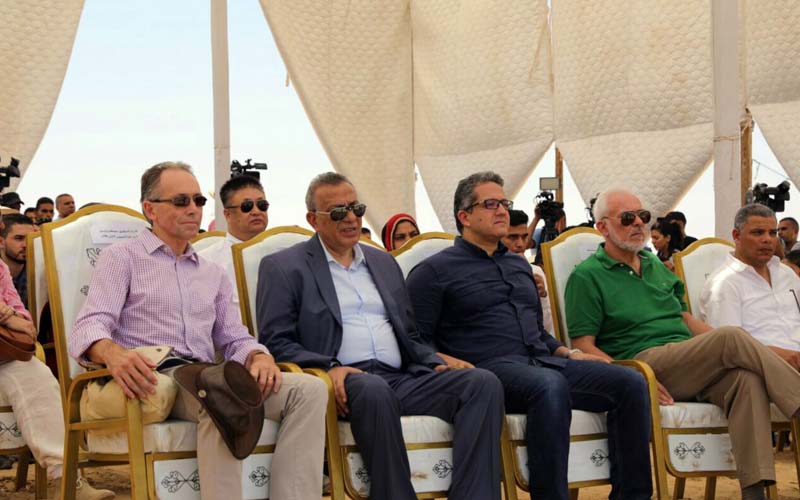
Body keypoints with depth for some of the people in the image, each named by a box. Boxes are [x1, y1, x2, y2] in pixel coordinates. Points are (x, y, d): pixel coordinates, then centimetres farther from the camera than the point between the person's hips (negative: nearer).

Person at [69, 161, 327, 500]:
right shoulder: (121, 257, 10)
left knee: (309, 389, -19)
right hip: (152, 380, -6)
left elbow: (235, 340, 22)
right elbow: (89, 328, -4)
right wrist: (113, 353, -30)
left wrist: (259, 357, -4)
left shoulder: (213, 274, 27)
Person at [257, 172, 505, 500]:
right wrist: (330, 368, -18)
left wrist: (438, 363, 4)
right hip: (345, 383, -5)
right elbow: (274, 341, -1)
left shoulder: (383, 262, 25)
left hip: (401, 379, 5)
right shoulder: (283, 267, 8)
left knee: (483, 383, -20)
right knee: (373, 389, -40)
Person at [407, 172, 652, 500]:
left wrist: (569, 353, 16)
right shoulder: (434, 271, 7)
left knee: (631, 382, -16)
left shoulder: (519, 265, 28)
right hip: (489, 368, -7)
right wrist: (446, 361, -17)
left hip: (543, 362, 7)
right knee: (551, 384, -40)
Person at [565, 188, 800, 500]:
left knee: (746, 377, -28)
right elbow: (583, 346, -5)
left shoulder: (655, 266, 27)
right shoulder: (587, 276, 3)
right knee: (732, 337, -27)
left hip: (690, 368, 6)